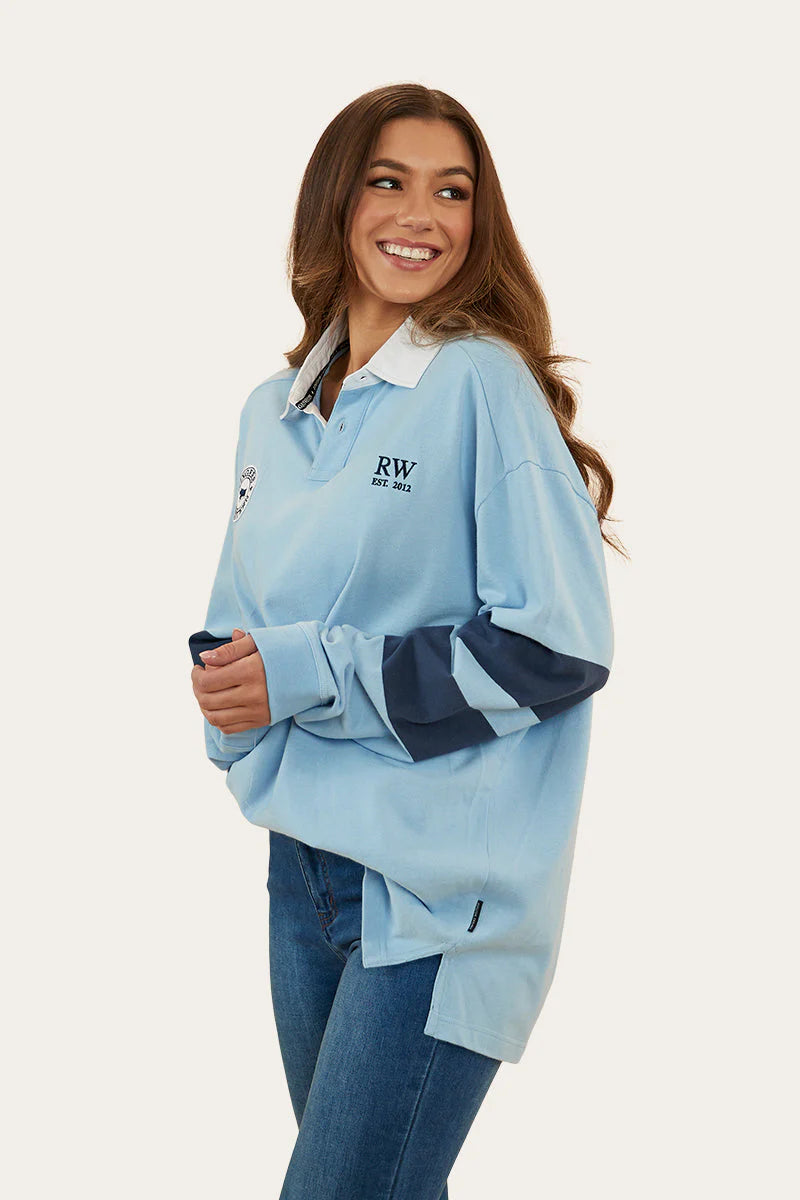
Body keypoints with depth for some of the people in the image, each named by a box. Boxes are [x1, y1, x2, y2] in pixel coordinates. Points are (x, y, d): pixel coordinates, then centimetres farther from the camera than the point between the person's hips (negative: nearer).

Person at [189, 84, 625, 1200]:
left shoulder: (483, 383, -11)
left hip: (441, 885, -6)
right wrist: (228, 684, -2)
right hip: (305, 858, 7)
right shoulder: (273, 410, 10)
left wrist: (314, 675, -17)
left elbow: (562, 645, -15)